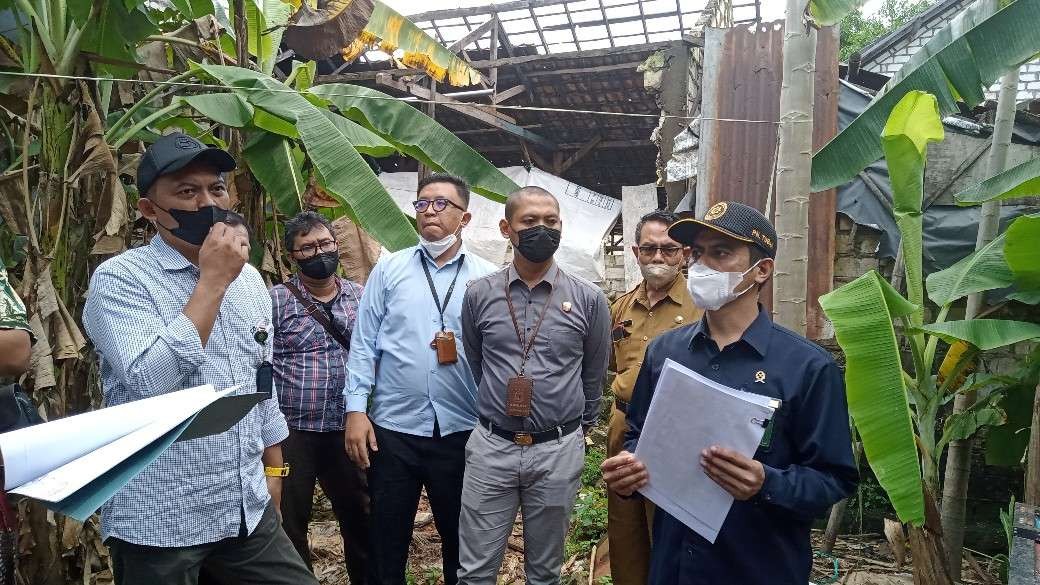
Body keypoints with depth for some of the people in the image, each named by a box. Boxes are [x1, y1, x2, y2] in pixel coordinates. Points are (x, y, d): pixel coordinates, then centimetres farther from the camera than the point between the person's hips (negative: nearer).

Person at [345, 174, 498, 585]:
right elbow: (363, 344, 2)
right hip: (393, 428, 1)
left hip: (462, 431, 0)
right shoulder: (389, 269, 3)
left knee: (462, 541, 17)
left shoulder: (488, 278, 1)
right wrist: (356, 409, -5)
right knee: (387, 542, 15)